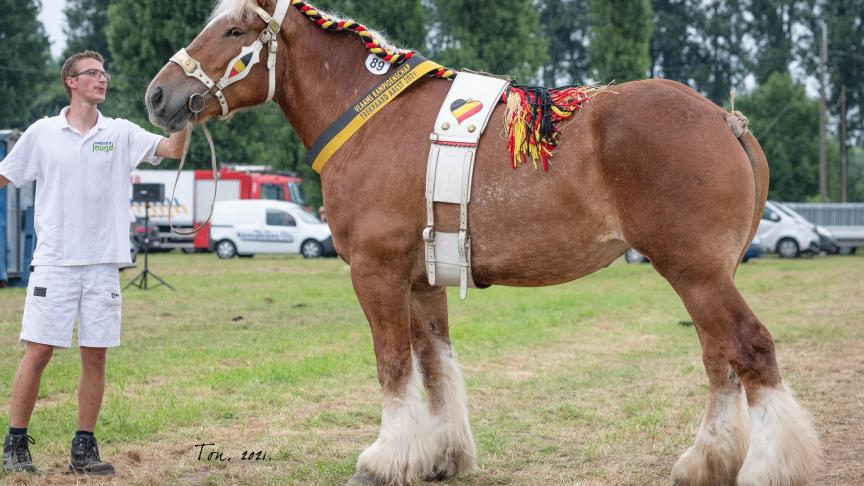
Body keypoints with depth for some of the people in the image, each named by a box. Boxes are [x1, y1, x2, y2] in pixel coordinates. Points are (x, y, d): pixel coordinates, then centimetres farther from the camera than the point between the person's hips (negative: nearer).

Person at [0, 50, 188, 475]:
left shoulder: (121, 133, 6)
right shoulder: (43, 133, 4)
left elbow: (172, 149, -4)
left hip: (103, 264, 2)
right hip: (55, 262, -2)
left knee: (95, 357, 5)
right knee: (37, 353, -3)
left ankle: (84, 448, 14)